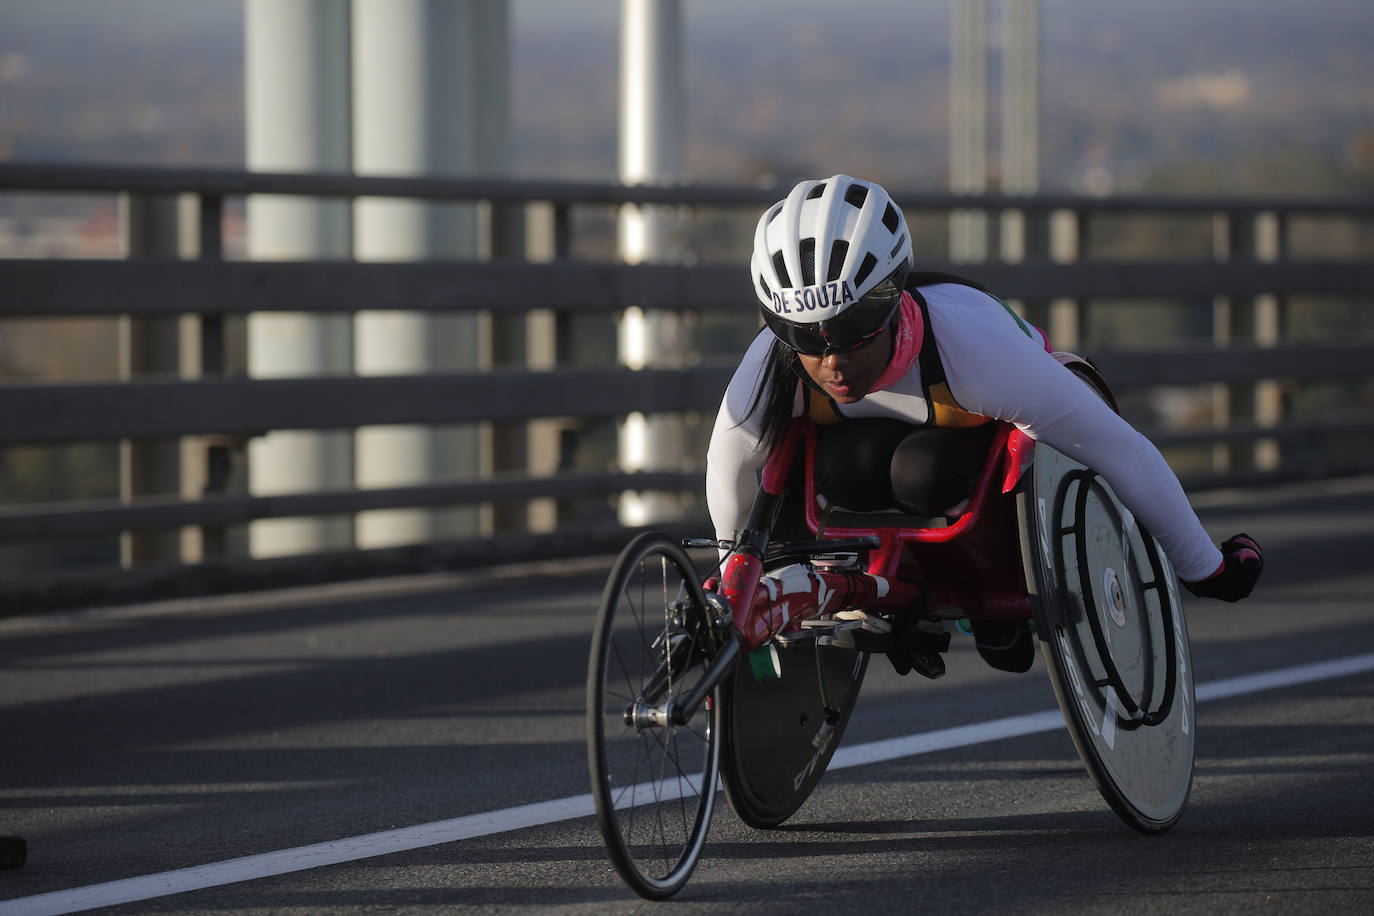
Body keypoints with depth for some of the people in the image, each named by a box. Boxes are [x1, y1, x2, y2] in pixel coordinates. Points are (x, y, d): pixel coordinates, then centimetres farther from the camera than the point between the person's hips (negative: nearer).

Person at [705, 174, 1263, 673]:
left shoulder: (971, 346, -42)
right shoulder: (771, 370, -34)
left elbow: (1122, 452, -31)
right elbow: (729, 464, -10)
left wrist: (1206, 570, -20)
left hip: (999, 428, -2)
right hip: (880, 430, 2)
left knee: (921, 472, -36)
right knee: (844, 473, -33)